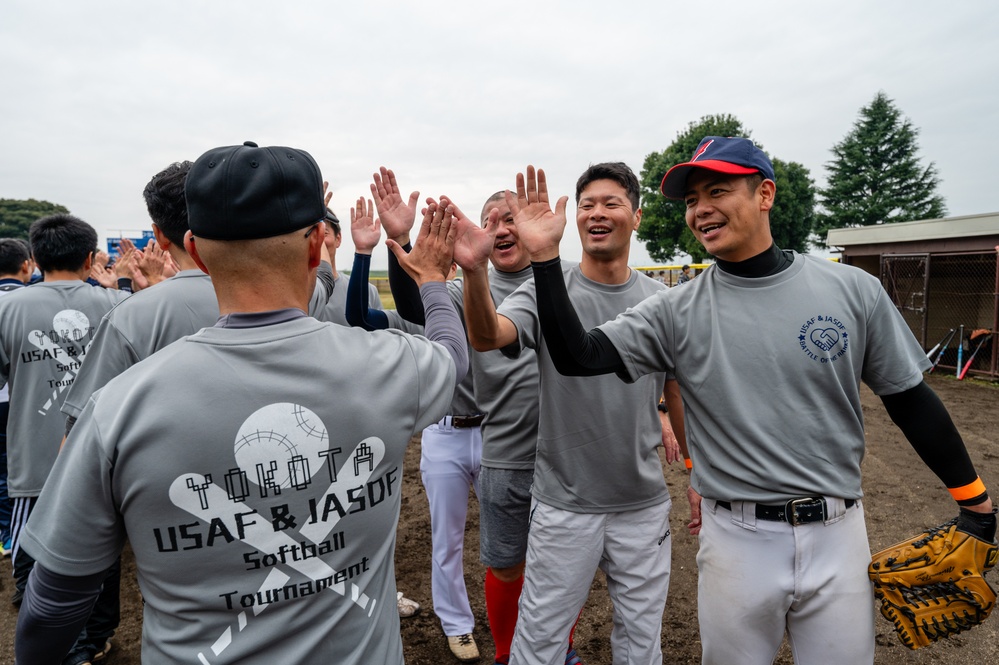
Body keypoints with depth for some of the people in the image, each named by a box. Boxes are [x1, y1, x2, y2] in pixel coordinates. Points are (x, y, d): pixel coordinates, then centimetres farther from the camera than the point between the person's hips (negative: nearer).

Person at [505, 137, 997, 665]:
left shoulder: (853, 290, -4)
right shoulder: (676, 312, -7)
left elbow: (910, 400, 5)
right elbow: (578, 357, -15)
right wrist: (545, 257, -23)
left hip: (837, 537, 1)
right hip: (736, 541, 0)